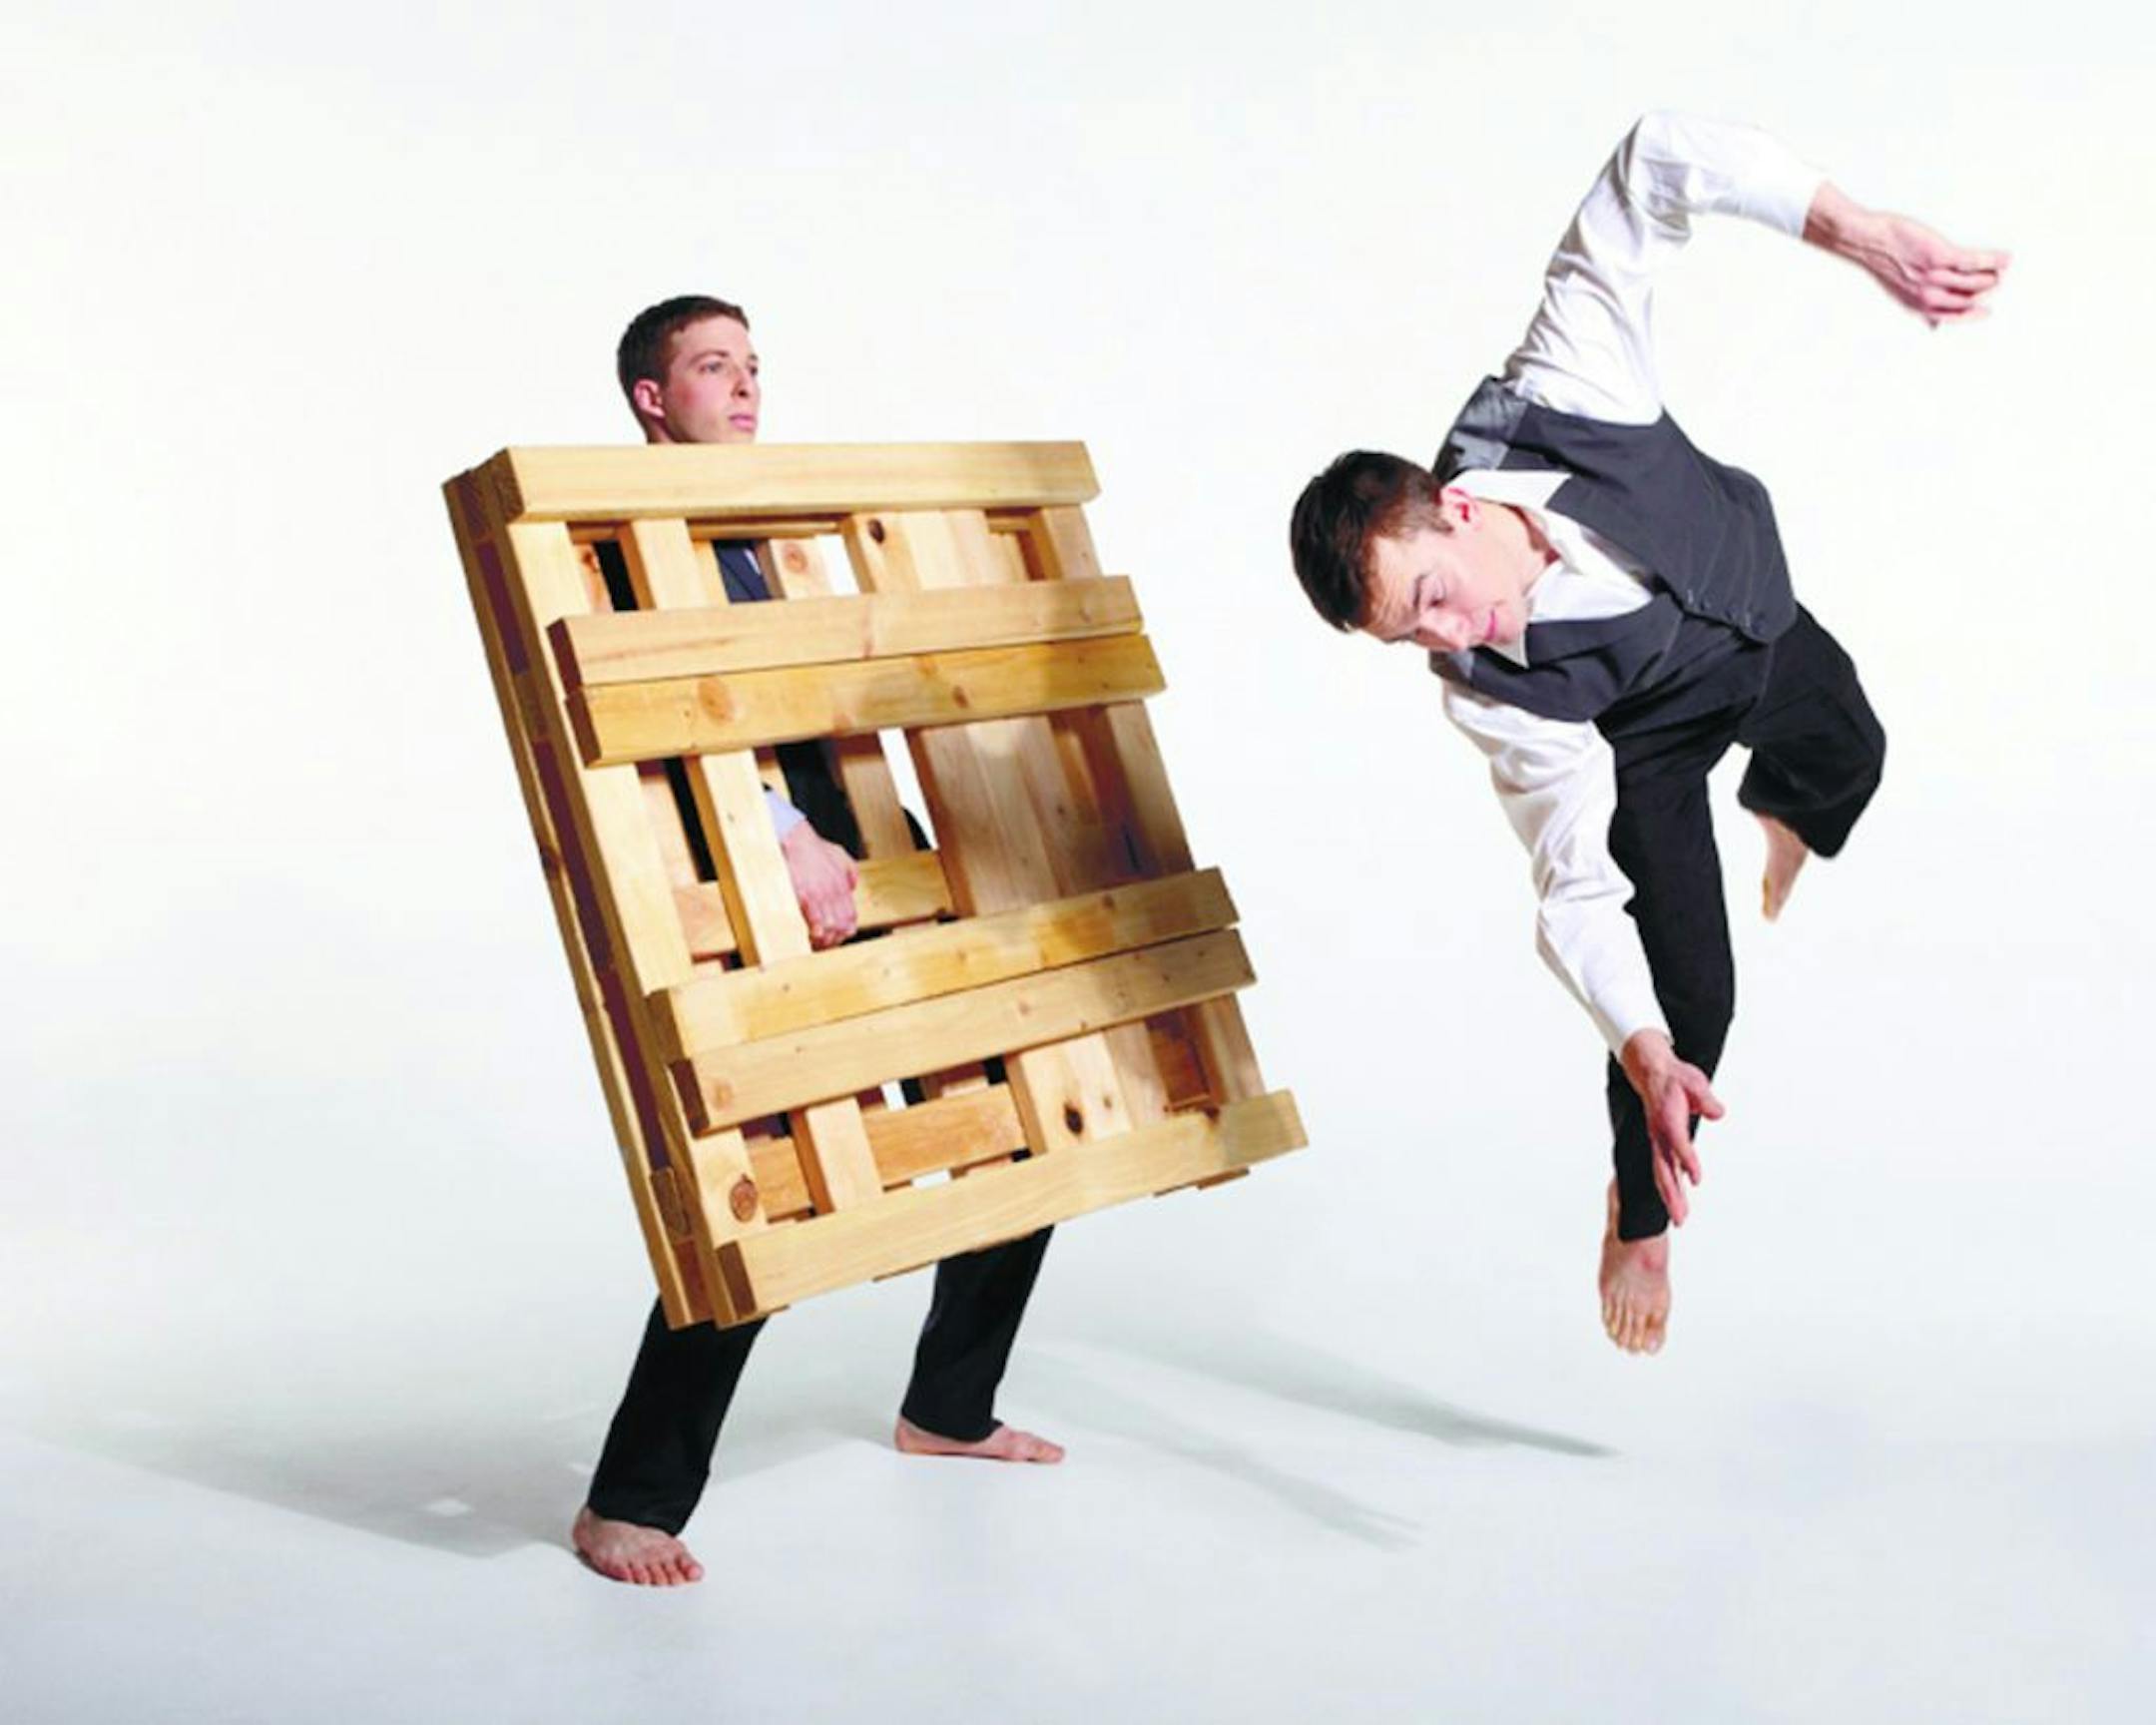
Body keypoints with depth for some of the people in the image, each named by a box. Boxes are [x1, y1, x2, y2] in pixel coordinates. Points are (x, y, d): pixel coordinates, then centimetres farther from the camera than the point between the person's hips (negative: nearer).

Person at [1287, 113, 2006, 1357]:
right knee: (1692, 987, -8)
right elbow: (1580, 890, -40)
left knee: (1848, 762, 30)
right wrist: (1647, 1057, -52)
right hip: (1650, 730, -3)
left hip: (1755, 600, 4)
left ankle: (1781, 803, 71)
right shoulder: (1496, 696, -42)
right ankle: (1641, 1219, 20)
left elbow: (1662, 161, -40)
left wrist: (1860, 232, -50)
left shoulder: (1555, 391, -44)